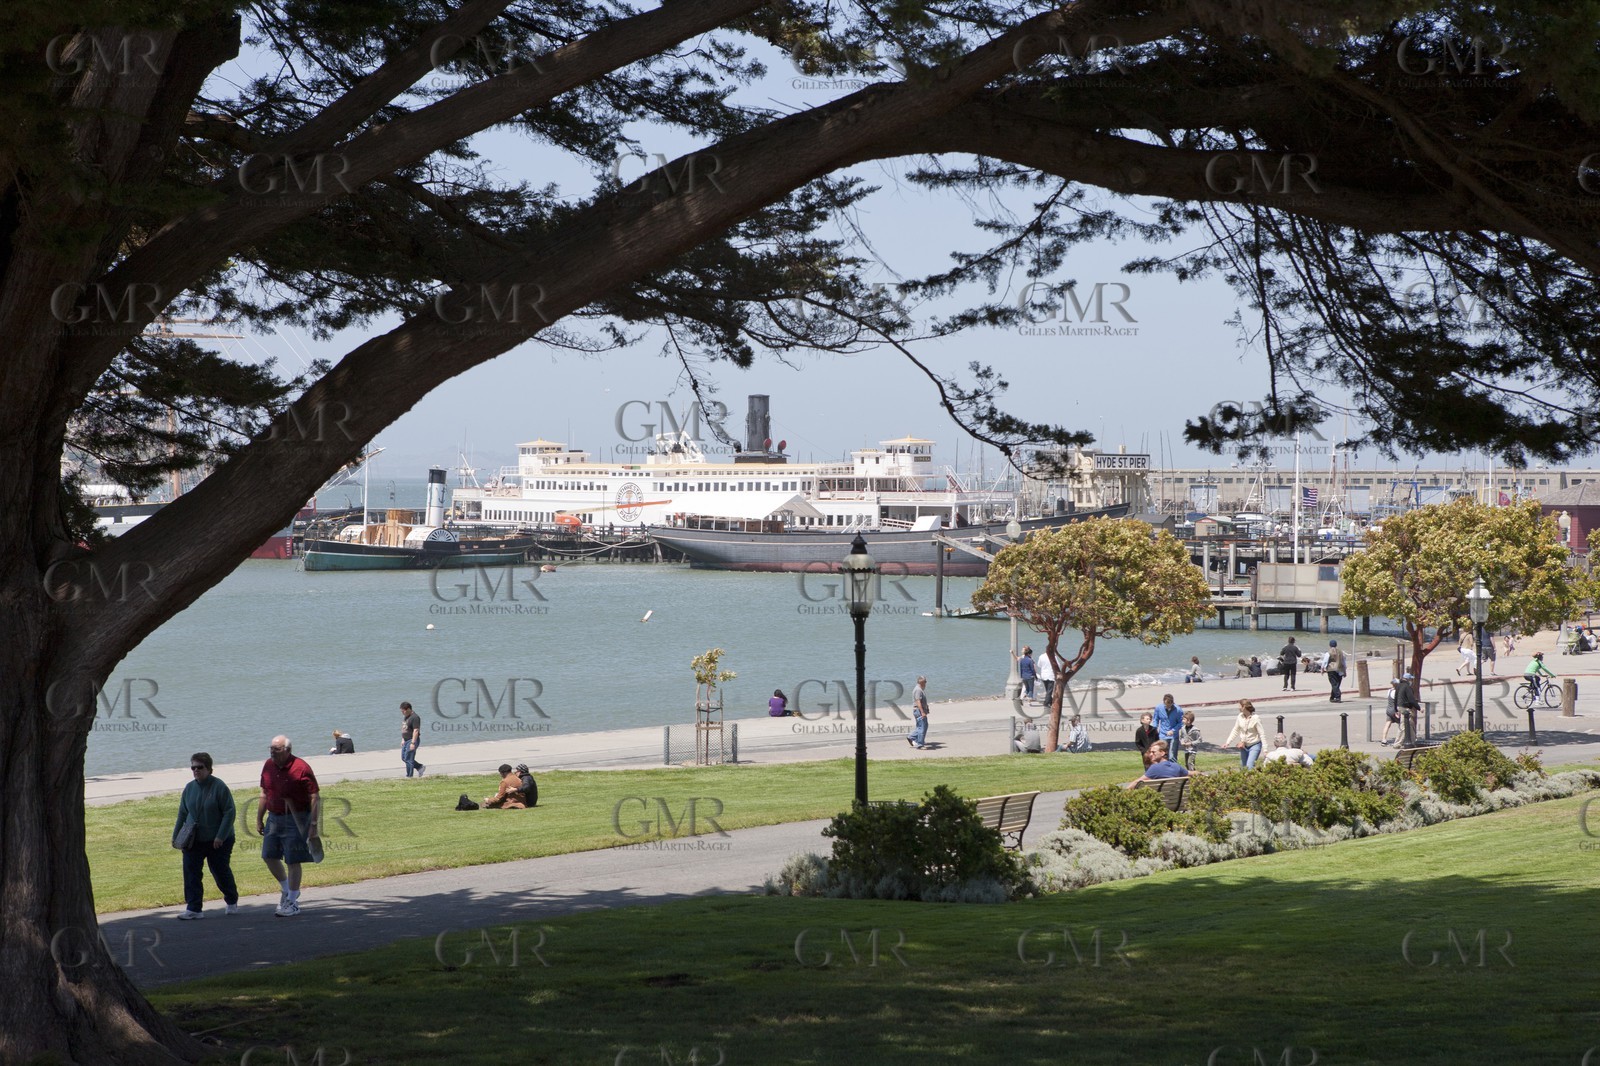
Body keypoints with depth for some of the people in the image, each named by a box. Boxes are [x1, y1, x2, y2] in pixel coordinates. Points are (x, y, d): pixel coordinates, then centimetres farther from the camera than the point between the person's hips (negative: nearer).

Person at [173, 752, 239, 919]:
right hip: (193, 841, 4)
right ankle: (193, 908, -4)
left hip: (217, 841, -4)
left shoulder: (218, 787, -13)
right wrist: (176, 835, 7)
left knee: (221, 872, 7)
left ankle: (231, 902, 30)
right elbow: (182, 814, 12)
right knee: (191, 873, -6)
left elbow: (229, 812, -13)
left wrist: (220, 836, -18)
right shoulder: (189, 788, 4)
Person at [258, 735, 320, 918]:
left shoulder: (300, 768, -16)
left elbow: (315, 798, -15)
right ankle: (287, 890, 31)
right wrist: (259, 819, 15)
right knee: (269, 856, 8)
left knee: (293, 861, -2)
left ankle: (292, 902, 8)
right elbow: (264, 794, 15)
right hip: (274, 818, 7)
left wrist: (314, 825, -19)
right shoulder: (268, 766, 3)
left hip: (295, 819, -7)